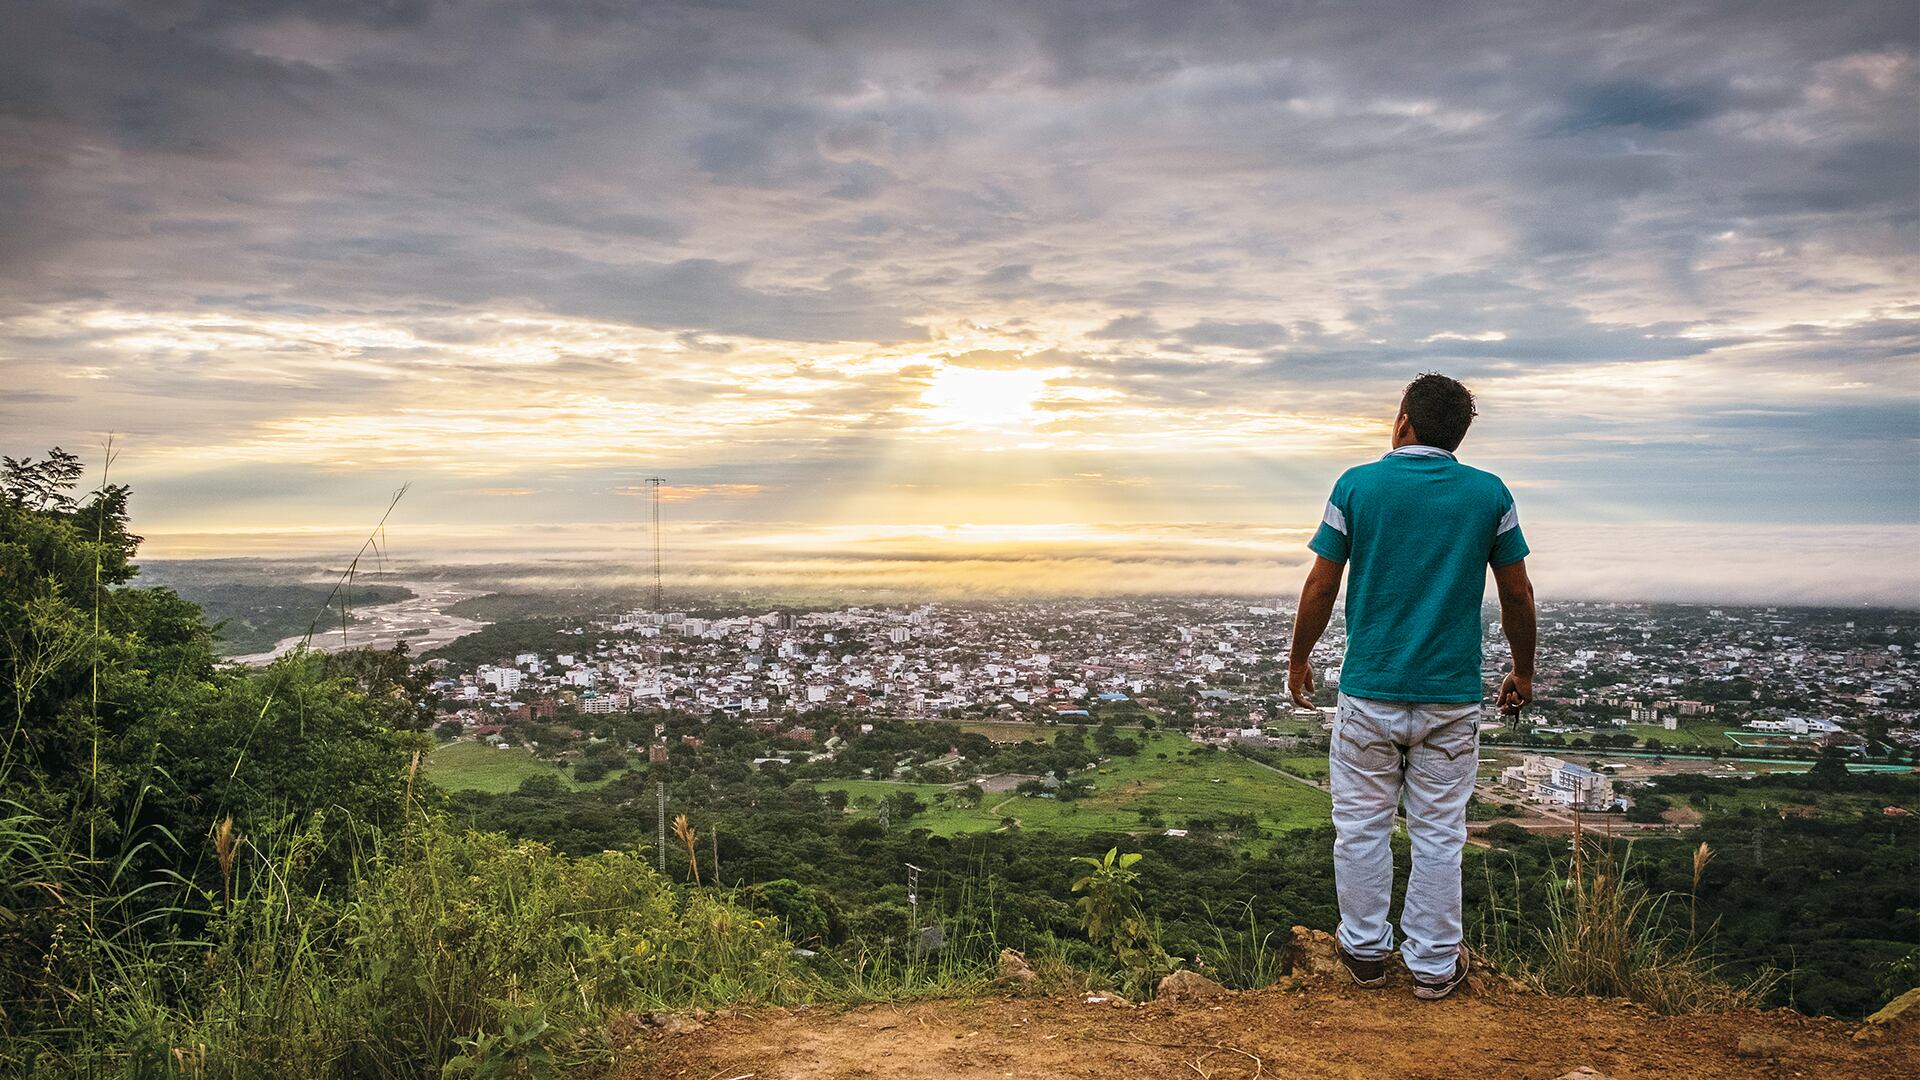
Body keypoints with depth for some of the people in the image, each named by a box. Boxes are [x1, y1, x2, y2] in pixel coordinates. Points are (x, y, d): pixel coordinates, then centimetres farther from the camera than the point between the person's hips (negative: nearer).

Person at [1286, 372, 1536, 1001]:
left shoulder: (1357, 485, -4)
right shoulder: (1490, 494, 0)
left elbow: (1321, 587, -3)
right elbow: (1518, 596, 5)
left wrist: (1298, 661, 10)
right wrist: (1523, 672, 19)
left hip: (1370, 690, -1)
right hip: (1452, 696, 1)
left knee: (1362, 825, 11)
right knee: (1439, 833, 10)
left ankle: (1365, 951, 21)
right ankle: (1434, 965, 18)